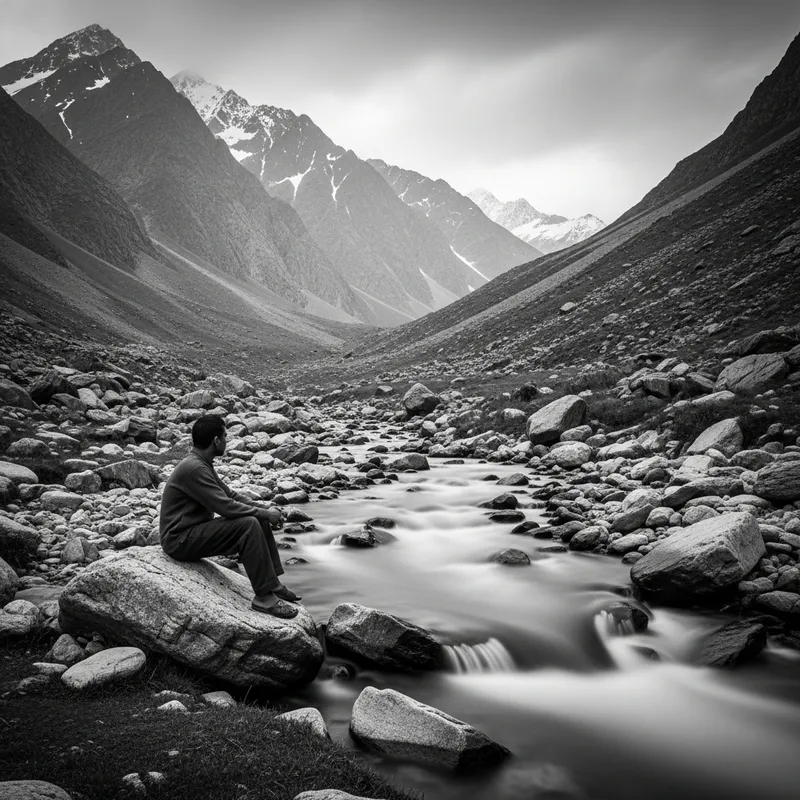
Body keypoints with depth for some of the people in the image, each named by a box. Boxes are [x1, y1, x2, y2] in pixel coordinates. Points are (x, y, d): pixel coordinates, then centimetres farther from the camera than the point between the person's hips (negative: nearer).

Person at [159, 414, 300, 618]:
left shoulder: (203, 464, 9)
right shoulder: (194, 468, -23)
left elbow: (229, 494, 16)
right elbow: (226, 507, -26)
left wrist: (264, 510, 3)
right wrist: (264, 513, -14)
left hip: (196, 531, 10)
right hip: (181, 540, -10)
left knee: (260, 522, 4)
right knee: (248, 526, -25)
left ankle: (272, 584, 6)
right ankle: (264, 597, -20)